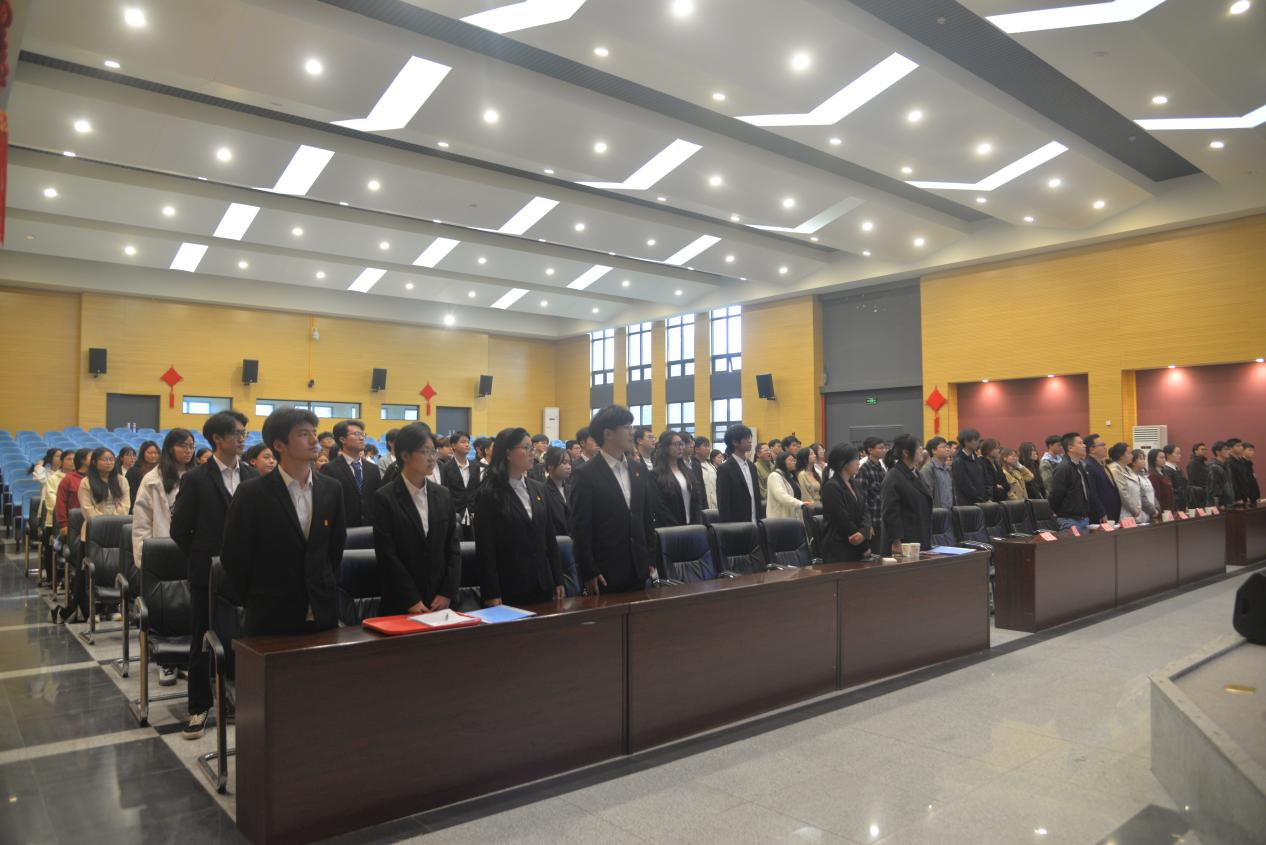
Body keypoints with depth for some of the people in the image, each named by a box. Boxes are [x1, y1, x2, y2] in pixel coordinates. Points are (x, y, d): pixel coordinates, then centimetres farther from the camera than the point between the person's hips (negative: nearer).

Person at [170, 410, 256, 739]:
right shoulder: (195, 480, -6)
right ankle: (199, 708, 20)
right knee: (202, 641, 8)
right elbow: (179, 529, -2)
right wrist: (203, 559, 2)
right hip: (208, 574, -2)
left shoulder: (252, 477, 3)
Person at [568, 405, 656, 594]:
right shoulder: (586, 475, -9)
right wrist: (588, 573, -11)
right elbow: (580, 529, -10)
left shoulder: (638, 471, 10)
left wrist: (650, 560, 10)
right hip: (605, 574, -5)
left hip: (638, 571, 6)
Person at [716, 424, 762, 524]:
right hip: (736, 525, -6)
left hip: (754, 523, 7)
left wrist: (760, 521, 11)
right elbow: (723, 504, -11)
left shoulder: (752, 466, 13)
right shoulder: (725, 469, -9)